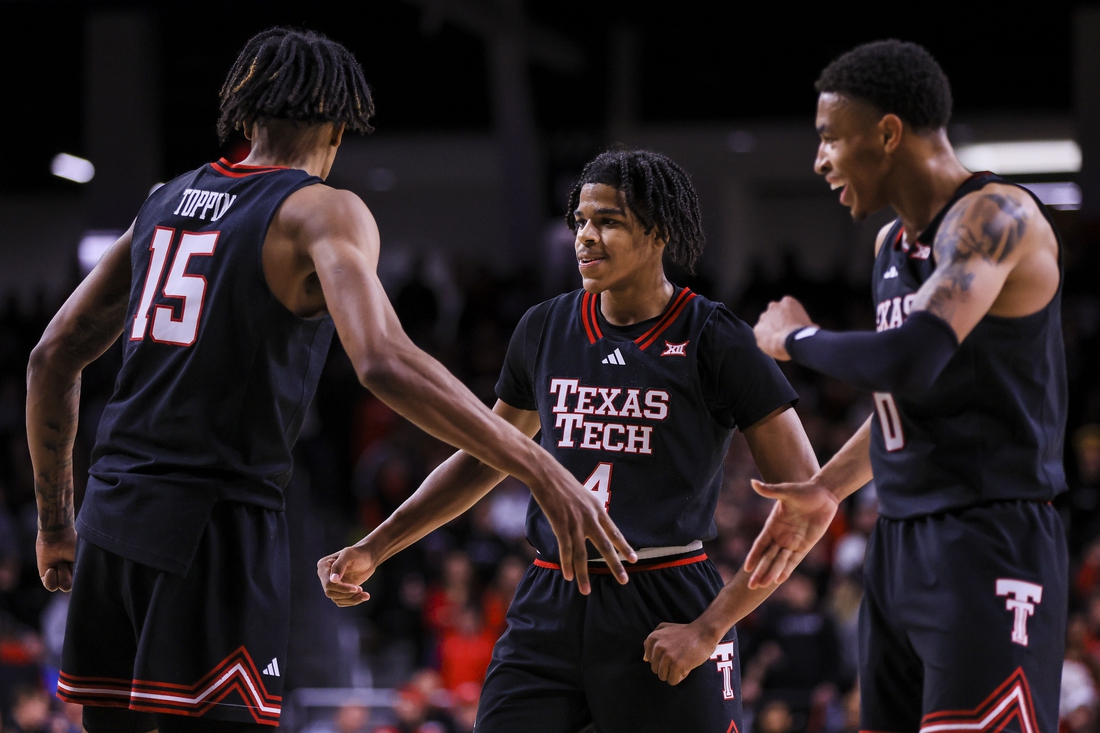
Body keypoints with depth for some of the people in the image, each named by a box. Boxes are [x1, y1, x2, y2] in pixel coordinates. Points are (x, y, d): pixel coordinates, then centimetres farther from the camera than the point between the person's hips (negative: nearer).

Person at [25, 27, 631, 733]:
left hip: (113, 516, 7)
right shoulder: (322, 211, -5)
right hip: (219, 528, -7)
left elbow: (54, 357, 18)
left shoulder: (167, 201, 16)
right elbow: (383, 360, -24)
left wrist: (56, 520, 27)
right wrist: (541, 471, -23)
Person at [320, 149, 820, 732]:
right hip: (550, 609, 4)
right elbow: (483, 457, 24)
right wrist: (372, 551, 16)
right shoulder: (545, 329, 9)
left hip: (664, 616, -4)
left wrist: (708, 628, -12)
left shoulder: (713, 341, -5)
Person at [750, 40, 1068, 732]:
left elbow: (910, 362, -27)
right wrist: (826, 490, 23)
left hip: (990, 544, -9)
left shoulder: (995, 215, -13)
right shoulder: (892, 243, 16)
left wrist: (797, 338, -10)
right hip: (900, 543, 9)